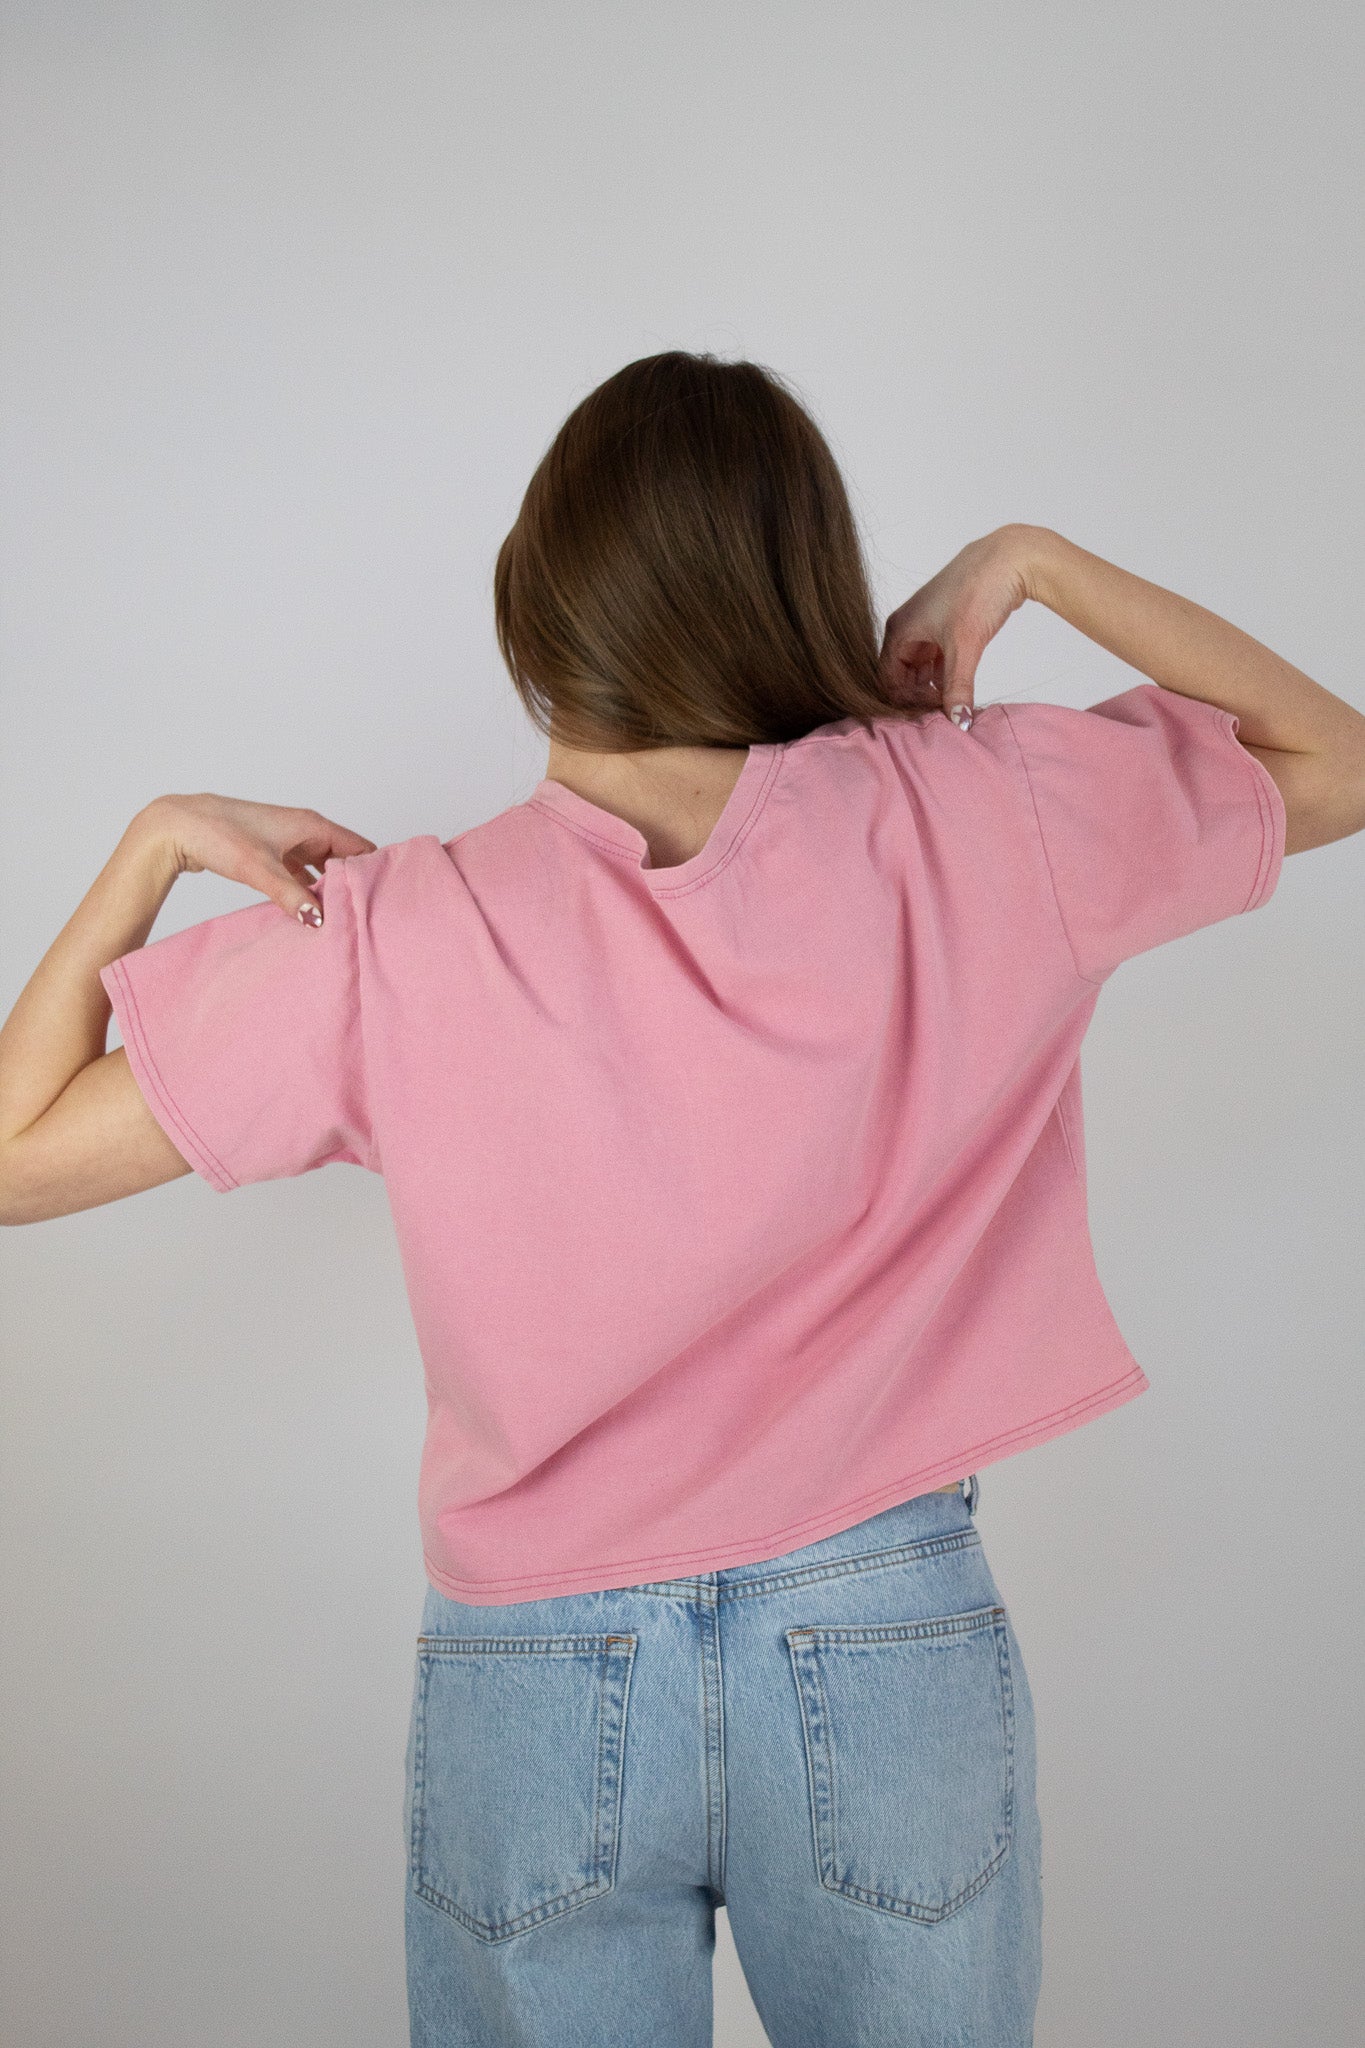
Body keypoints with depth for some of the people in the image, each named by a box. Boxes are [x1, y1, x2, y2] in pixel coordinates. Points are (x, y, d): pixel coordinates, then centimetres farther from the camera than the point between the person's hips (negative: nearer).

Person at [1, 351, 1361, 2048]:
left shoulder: (390, 949, -14)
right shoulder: (990, 826, -12)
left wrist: (153, 843, 0)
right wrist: (1028, 563, 2)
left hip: (536, 1682, 0)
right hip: (889, 1658, 1)